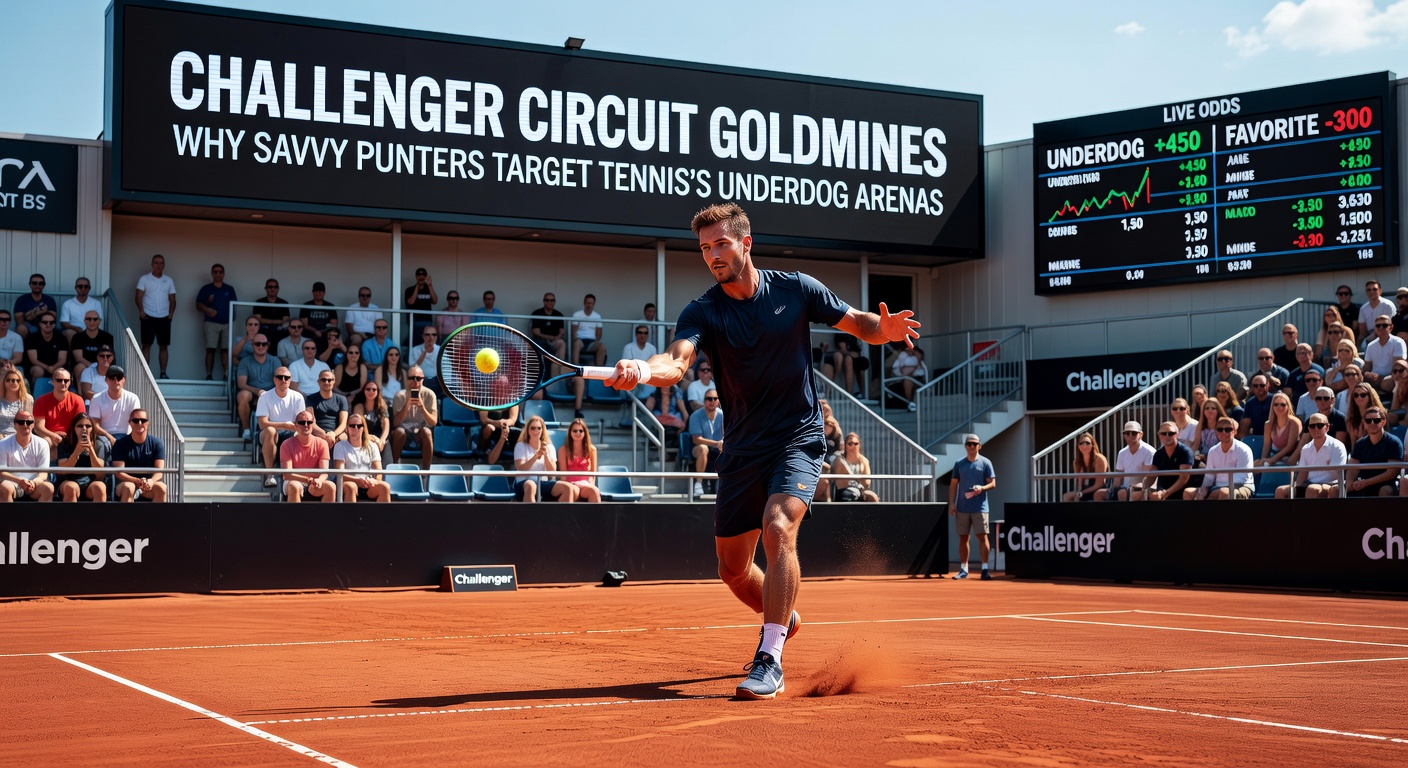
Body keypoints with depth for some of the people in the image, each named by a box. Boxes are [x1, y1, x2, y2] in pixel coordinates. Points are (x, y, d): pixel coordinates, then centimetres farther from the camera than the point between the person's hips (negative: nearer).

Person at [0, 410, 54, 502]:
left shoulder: (42, 444, 3)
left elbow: (43, 473, -1)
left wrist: (34, 482, -25)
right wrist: (19, 481, -25)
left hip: (35, 484, 1)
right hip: (13, 483, -1)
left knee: (48, 488, -30)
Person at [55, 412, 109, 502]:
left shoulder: (99, 445, 7)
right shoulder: (64, 444, 5)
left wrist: (90, 448, -16)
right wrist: (77, 450, -19)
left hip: (90, 482, 1)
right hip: (69, 482, -1)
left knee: (100, 487, -34)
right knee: (71, 487, -36)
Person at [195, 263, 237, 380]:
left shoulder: (229, 289, 14)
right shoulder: (206, 289, 10)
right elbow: (198, 305, 5)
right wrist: (207, 309, -14)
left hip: (227, 323, 1)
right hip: (211, 323, -1)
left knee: (226, 349, -4)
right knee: (210, 349, -8)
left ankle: (226, 375, -2)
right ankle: (209, 375, -6)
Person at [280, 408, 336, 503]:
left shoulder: (321, 444, 0)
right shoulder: (287, 445, -6)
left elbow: (324, 472, -9)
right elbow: (287, 474, -16)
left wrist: (319, 480, -34)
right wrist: (308, 480, -30)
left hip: (314, 487, 2)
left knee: (331, 486, -28)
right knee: (294, 486, -37)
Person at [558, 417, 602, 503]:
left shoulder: (591, 449, 14)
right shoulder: (564, 450, 8)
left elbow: (593, 472, 12)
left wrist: (591, 485, -5)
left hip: (586, 483, 3)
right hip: (571, 484, -3)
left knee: (595, 491, -37)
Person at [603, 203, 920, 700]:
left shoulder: (796, 289, -5)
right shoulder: (702, 312, -8)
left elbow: (858, 324, 8)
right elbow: (677, 361, -28)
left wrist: (886, 329, -17)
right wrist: (642, 370, -52)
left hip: (798, 438, -3)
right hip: (741, 450, 3)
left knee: (778, 528, -28)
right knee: (733, 569, 10)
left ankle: (770, 660, -24)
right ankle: (782, 619, 43)